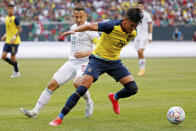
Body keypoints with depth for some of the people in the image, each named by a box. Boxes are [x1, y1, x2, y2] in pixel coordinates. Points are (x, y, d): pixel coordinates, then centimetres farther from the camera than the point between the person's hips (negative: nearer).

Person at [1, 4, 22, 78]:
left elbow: (20, 29, -14)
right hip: (8, 41, 7)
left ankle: (17, 72, 17)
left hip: (15, 41, -7)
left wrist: (14, 37, -23)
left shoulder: (15, 19, -13)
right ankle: (15, 66, 23)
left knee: (12, 57, -2)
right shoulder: (7, 18, 11)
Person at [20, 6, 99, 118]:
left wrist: (86, 54, -20)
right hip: (71, 62, 7)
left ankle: (89, 103, -5)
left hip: (84, 63, -7)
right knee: (52, 85, -2)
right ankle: (35, 111, 2)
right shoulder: (73, 27, 14)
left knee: (77, 84, -35)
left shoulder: (90, 29, -9)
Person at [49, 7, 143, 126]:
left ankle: (114, 98, 28)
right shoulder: (113, 26, -23)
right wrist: (74, 30, -45)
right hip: (98, 59, -6)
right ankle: (60, 118, -11)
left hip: (114, 62, 6)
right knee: (82, 89, -19)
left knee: (133, 89, -5)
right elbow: (91, 26, -31)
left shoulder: (133, 33, -4)